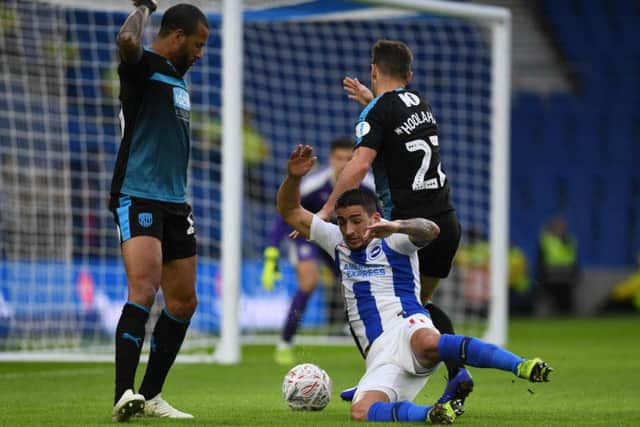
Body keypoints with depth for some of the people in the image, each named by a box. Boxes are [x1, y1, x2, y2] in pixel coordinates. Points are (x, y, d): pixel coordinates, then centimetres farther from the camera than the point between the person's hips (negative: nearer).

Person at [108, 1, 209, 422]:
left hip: (175, 202, 9)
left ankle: (151, 396, 19)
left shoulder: (179, 79, 19)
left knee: (184, 301, 11)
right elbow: (127, 40, -32)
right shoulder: (143, 67, -8)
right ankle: (124, 394, -29)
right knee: (144, 290, -23)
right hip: (137, 198, -9)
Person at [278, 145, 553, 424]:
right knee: (360, 412, -31)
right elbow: (290, 212, 24)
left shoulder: (392, 242, 9)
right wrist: (293, 177, 4)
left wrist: (397, 227, -34)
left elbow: (430, 230, -13)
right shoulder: (338, 243, 24)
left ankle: (522, 367, -50)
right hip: (379, 359, 4)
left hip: (406, 328, -4)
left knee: (427, 343, -45)